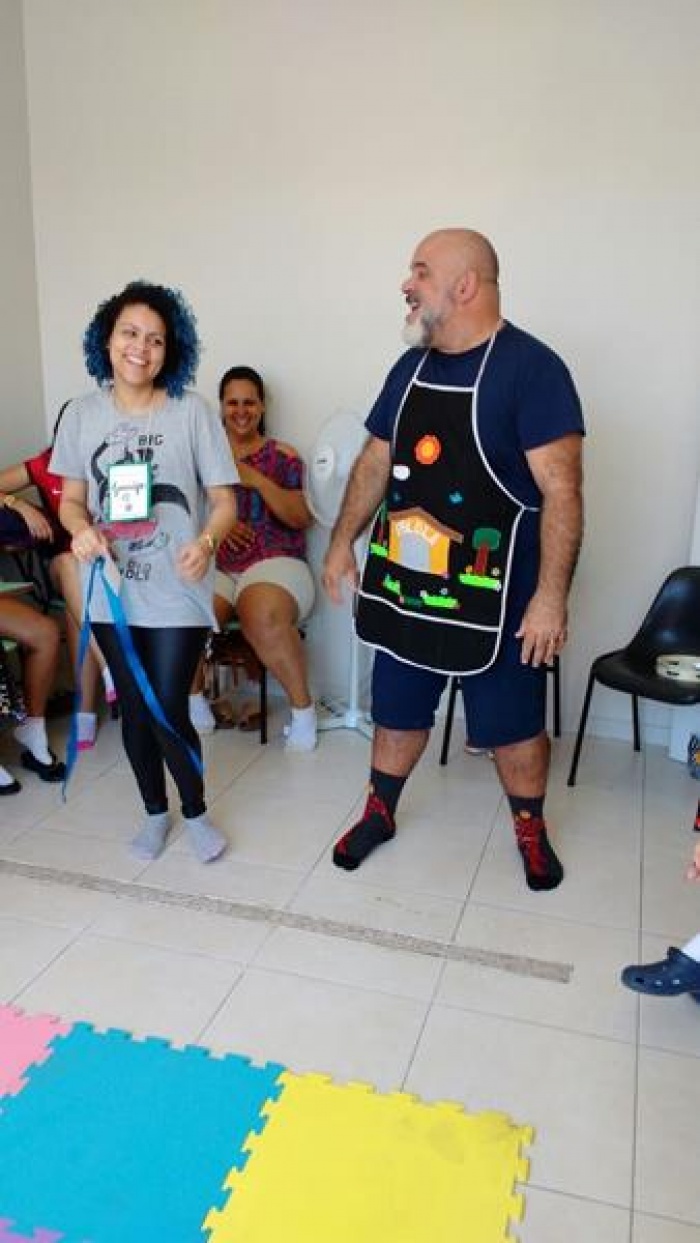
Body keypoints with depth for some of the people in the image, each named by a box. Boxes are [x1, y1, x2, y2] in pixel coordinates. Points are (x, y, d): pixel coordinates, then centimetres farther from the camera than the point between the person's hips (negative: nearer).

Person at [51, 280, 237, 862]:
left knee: (168, 712, -3)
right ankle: (155, 810, 36)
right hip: (112, 592, 3)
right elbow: (71, 499, 10)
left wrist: (206, 542, -24)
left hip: (178, 594, -3)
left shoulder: (192, 411, -5)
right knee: (134, 708, 13)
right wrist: (81, 529, -13)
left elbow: (224, 501, -4)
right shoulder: (83, 414, 3)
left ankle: (196, 811, 25)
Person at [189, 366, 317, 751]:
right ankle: (195, 701, 1)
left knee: (262, 617, -38)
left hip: (273, 562, -2)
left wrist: (255, 479, -9)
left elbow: (303, 518, -1)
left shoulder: (282, 455, 9)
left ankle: (303, 709, -16)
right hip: (214, 567, 3)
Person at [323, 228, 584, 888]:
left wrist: (550, 596, -21)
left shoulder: (531, 368, -13)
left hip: (493, 594, -5)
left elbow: (561, 491, -17)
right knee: (397, 710, 18)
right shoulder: (410, 367, 7)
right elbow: (374, 463, 16)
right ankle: (379, 812, 39)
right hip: (402, 584, 6)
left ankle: (531, 830, 34)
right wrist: (344, 541, 15)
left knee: (512, 724, 10)